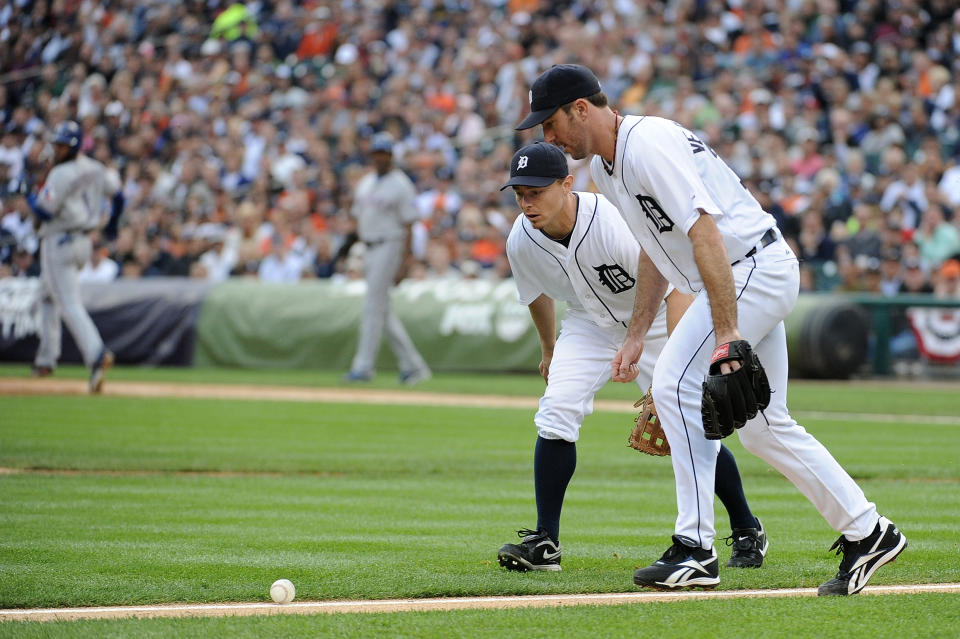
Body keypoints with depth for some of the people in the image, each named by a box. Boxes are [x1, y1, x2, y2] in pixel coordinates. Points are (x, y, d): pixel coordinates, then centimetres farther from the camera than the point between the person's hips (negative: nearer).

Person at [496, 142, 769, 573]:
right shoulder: (521, 241, -19)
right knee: (556, 412, -17)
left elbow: (675, 289, -37)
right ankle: (545, 542, -11)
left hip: (654, 322, -4)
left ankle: (747, 533, 13)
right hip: (590, 324, 4)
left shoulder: (615, 224, -37)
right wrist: (549, 351, 21)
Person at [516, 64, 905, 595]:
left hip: (754, 267, -10)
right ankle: (866, 531, 17)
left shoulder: (649, 144, -20)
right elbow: (655, 247, 22)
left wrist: (726, 332, -33)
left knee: (676, 384, -15)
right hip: (748, 279, 10)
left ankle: (694, 551, -14)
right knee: (763, 425, 10)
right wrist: (636, 335, 17)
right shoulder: (605, 166, 12)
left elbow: (705, 233, -28)